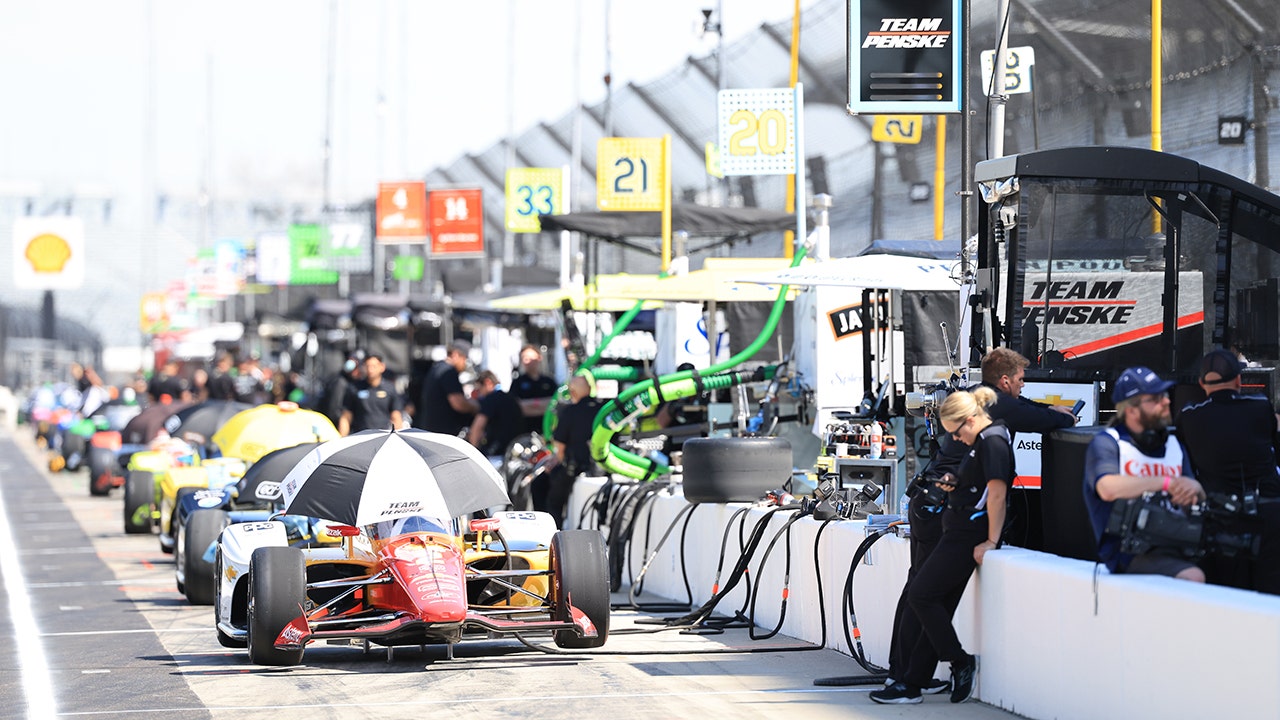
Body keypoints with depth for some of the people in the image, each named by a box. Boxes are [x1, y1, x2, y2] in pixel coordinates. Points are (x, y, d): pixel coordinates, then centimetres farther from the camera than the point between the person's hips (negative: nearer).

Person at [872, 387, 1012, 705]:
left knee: (921, 595, -8)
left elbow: (997, 493, -21)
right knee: (938, 605, 9)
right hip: (960, 532, 11)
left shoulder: (992, 441, -15)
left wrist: (992, 541, -22)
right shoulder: (983, 440, 17)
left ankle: (960, 663, 1)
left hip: (970, 533, -11)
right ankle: (911, 684, 10)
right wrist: (955, 483, 10)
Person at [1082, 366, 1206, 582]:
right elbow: (1108, 489, -20)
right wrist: (1168, 482, -16)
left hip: (1171, 545, 7)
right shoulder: (1106, 444, 1)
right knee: (1192, 577, -32)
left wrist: (1195, 490, -6)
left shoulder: (1173, 445, 21)